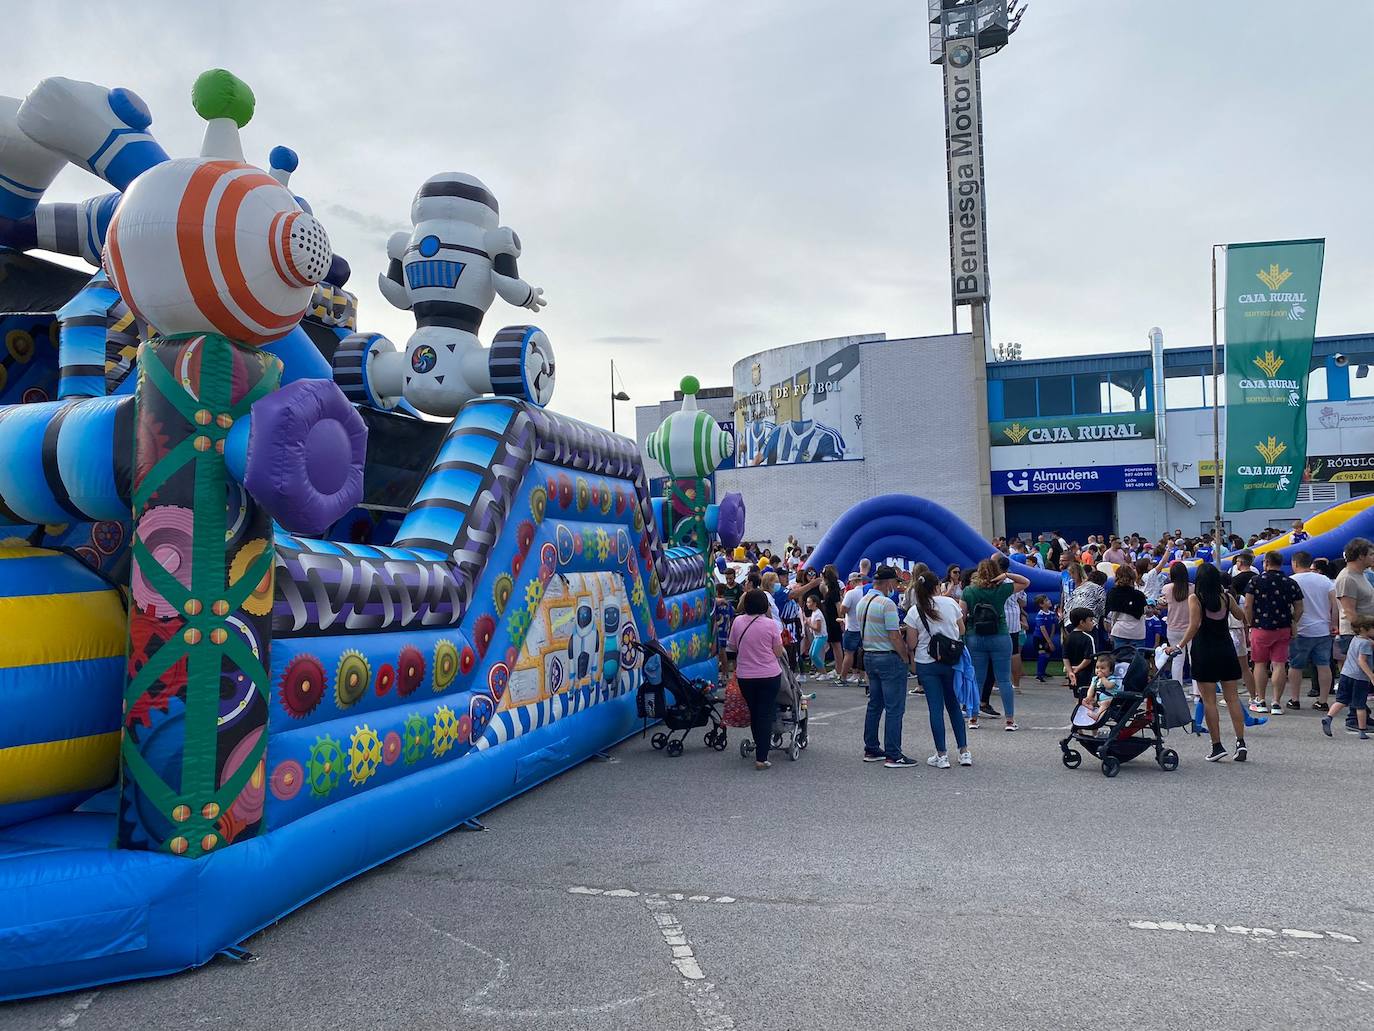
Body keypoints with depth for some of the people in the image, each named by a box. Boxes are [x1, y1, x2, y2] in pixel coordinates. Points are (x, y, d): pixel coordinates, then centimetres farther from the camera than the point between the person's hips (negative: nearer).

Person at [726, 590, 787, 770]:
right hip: (769, 675, -3)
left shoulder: (738, 621, -4)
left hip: (744, 676, 3)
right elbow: (778, 652, -6)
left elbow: (732, 647, 7)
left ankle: (760, 746, 33)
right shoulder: (770, 624, -12)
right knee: (766, 714, 2)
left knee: (753, 713, 18)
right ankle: (761, 758, -1)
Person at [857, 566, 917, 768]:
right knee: (894, 708, -4)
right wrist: (906, 658, -7)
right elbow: (895, 638, -19)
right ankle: (893, 755, -3)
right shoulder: (887, 604, -17)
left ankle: (871, 749, 20)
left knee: (875, 704, 15)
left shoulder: (862, 602, 10)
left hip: (869, 657, 9)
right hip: (889, 658, -9)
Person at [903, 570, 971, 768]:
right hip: (951, 661, 2)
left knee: (936, 708, 2)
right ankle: (964, 752, 15)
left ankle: (941, 755, 4)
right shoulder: (951, 603, -3)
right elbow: (962, 631, 7)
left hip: (926, 664, -2)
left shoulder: (914, 612, -8)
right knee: (953, 705, 14)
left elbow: (911, 644, -7)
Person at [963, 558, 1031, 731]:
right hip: (1000, 638, -1)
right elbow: (1026, 582, 9)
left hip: (975, 639, 1)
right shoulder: (1002, 589, -4)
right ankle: (1010, 720, 3)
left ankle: (973, 719, 10)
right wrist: (1007, 575, -4)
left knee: (976, 680, 7)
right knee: (1004, 680, 3)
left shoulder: (968, 591, -1)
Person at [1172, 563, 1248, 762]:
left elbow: (1194, 626, -16)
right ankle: (1241, 742, 4)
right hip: (1226, 650, 4)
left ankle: (1217, 746, 1)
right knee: (1232, 697, 8)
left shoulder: (1195, 598, -9)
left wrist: (1180, 646, -13)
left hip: (1204, 652, -4)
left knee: (1209, 700, 1)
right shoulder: (1226, 597, 2)